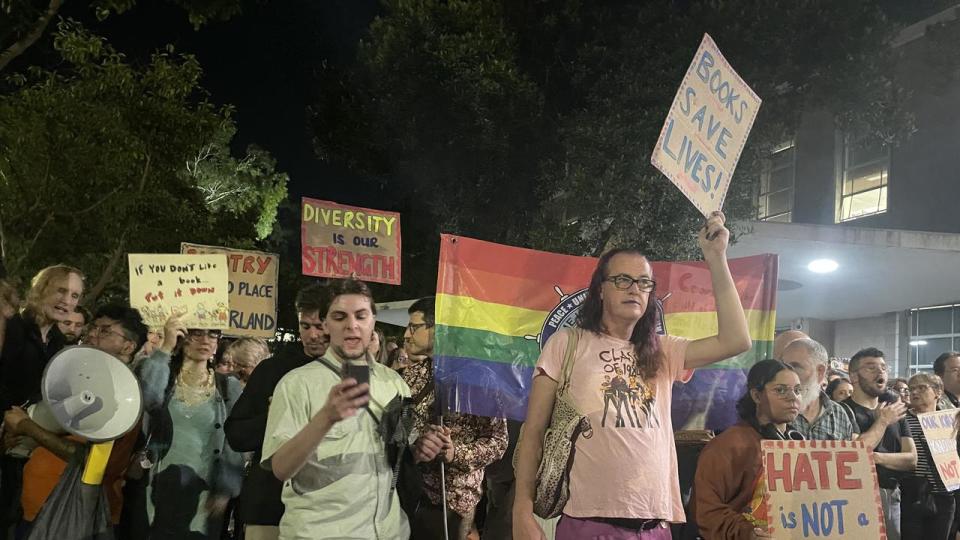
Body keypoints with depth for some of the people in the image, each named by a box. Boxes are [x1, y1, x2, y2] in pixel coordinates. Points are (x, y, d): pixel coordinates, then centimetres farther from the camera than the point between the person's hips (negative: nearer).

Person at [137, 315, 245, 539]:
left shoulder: (229, 386, 5)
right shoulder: (163, 378, 6)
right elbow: (147, 399, -18)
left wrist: (224, 491, -8)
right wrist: (166, 347, -17)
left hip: (204, 491, 0)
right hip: (160, 488, 0)